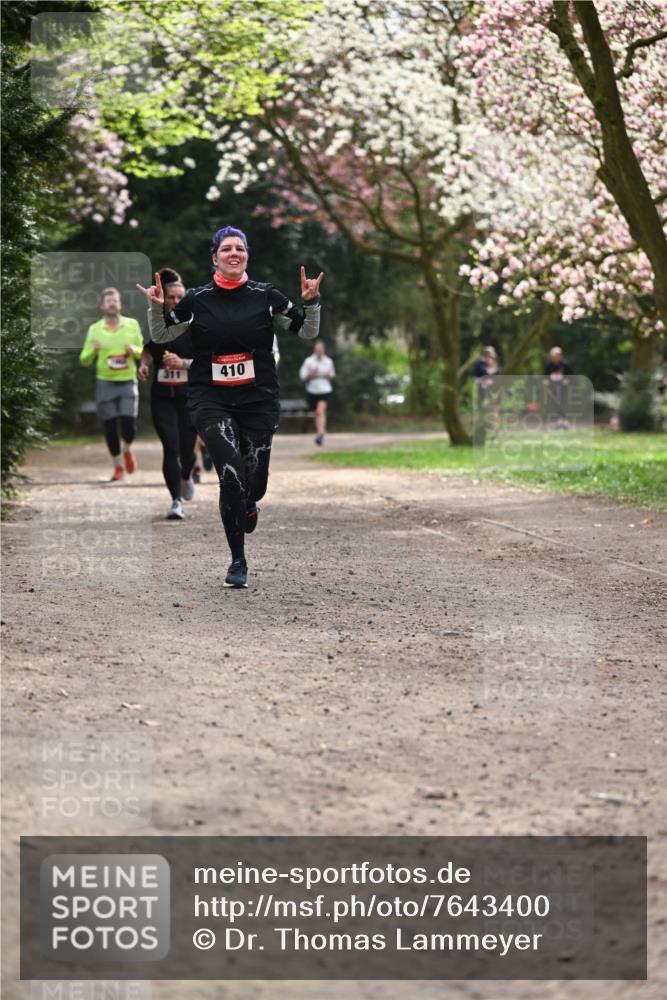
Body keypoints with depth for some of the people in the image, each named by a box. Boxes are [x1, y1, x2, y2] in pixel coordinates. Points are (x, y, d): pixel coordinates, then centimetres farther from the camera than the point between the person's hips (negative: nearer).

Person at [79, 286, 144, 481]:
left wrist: (134, 350, -10)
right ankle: (118, 466, 17)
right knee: (110, 426, 1)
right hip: (105, 383, 0)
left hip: (128, 382, 0)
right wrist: (93, 351, -18)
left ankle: (127, 450, 22)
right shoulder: (94, 329, 2)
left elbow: (143, 352, 13)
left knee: (129, 423, -11)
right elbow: (84, 360, 3)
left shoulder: (132, 325, 4)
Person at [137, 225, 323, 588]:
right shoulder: (197, 299, 1)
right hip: (210, 400, -1)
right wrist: (157, 306, -7)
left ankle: (247, 505, 44)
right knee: (232, 472, -18)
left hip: (258, 400, 1)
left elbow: (308, 332, 7)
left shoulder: (265, 296, 1)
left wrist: (311, 302, -11)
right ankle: (237, 562, -4)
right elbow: (160, 335, 12)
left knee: (255, 482, 2)